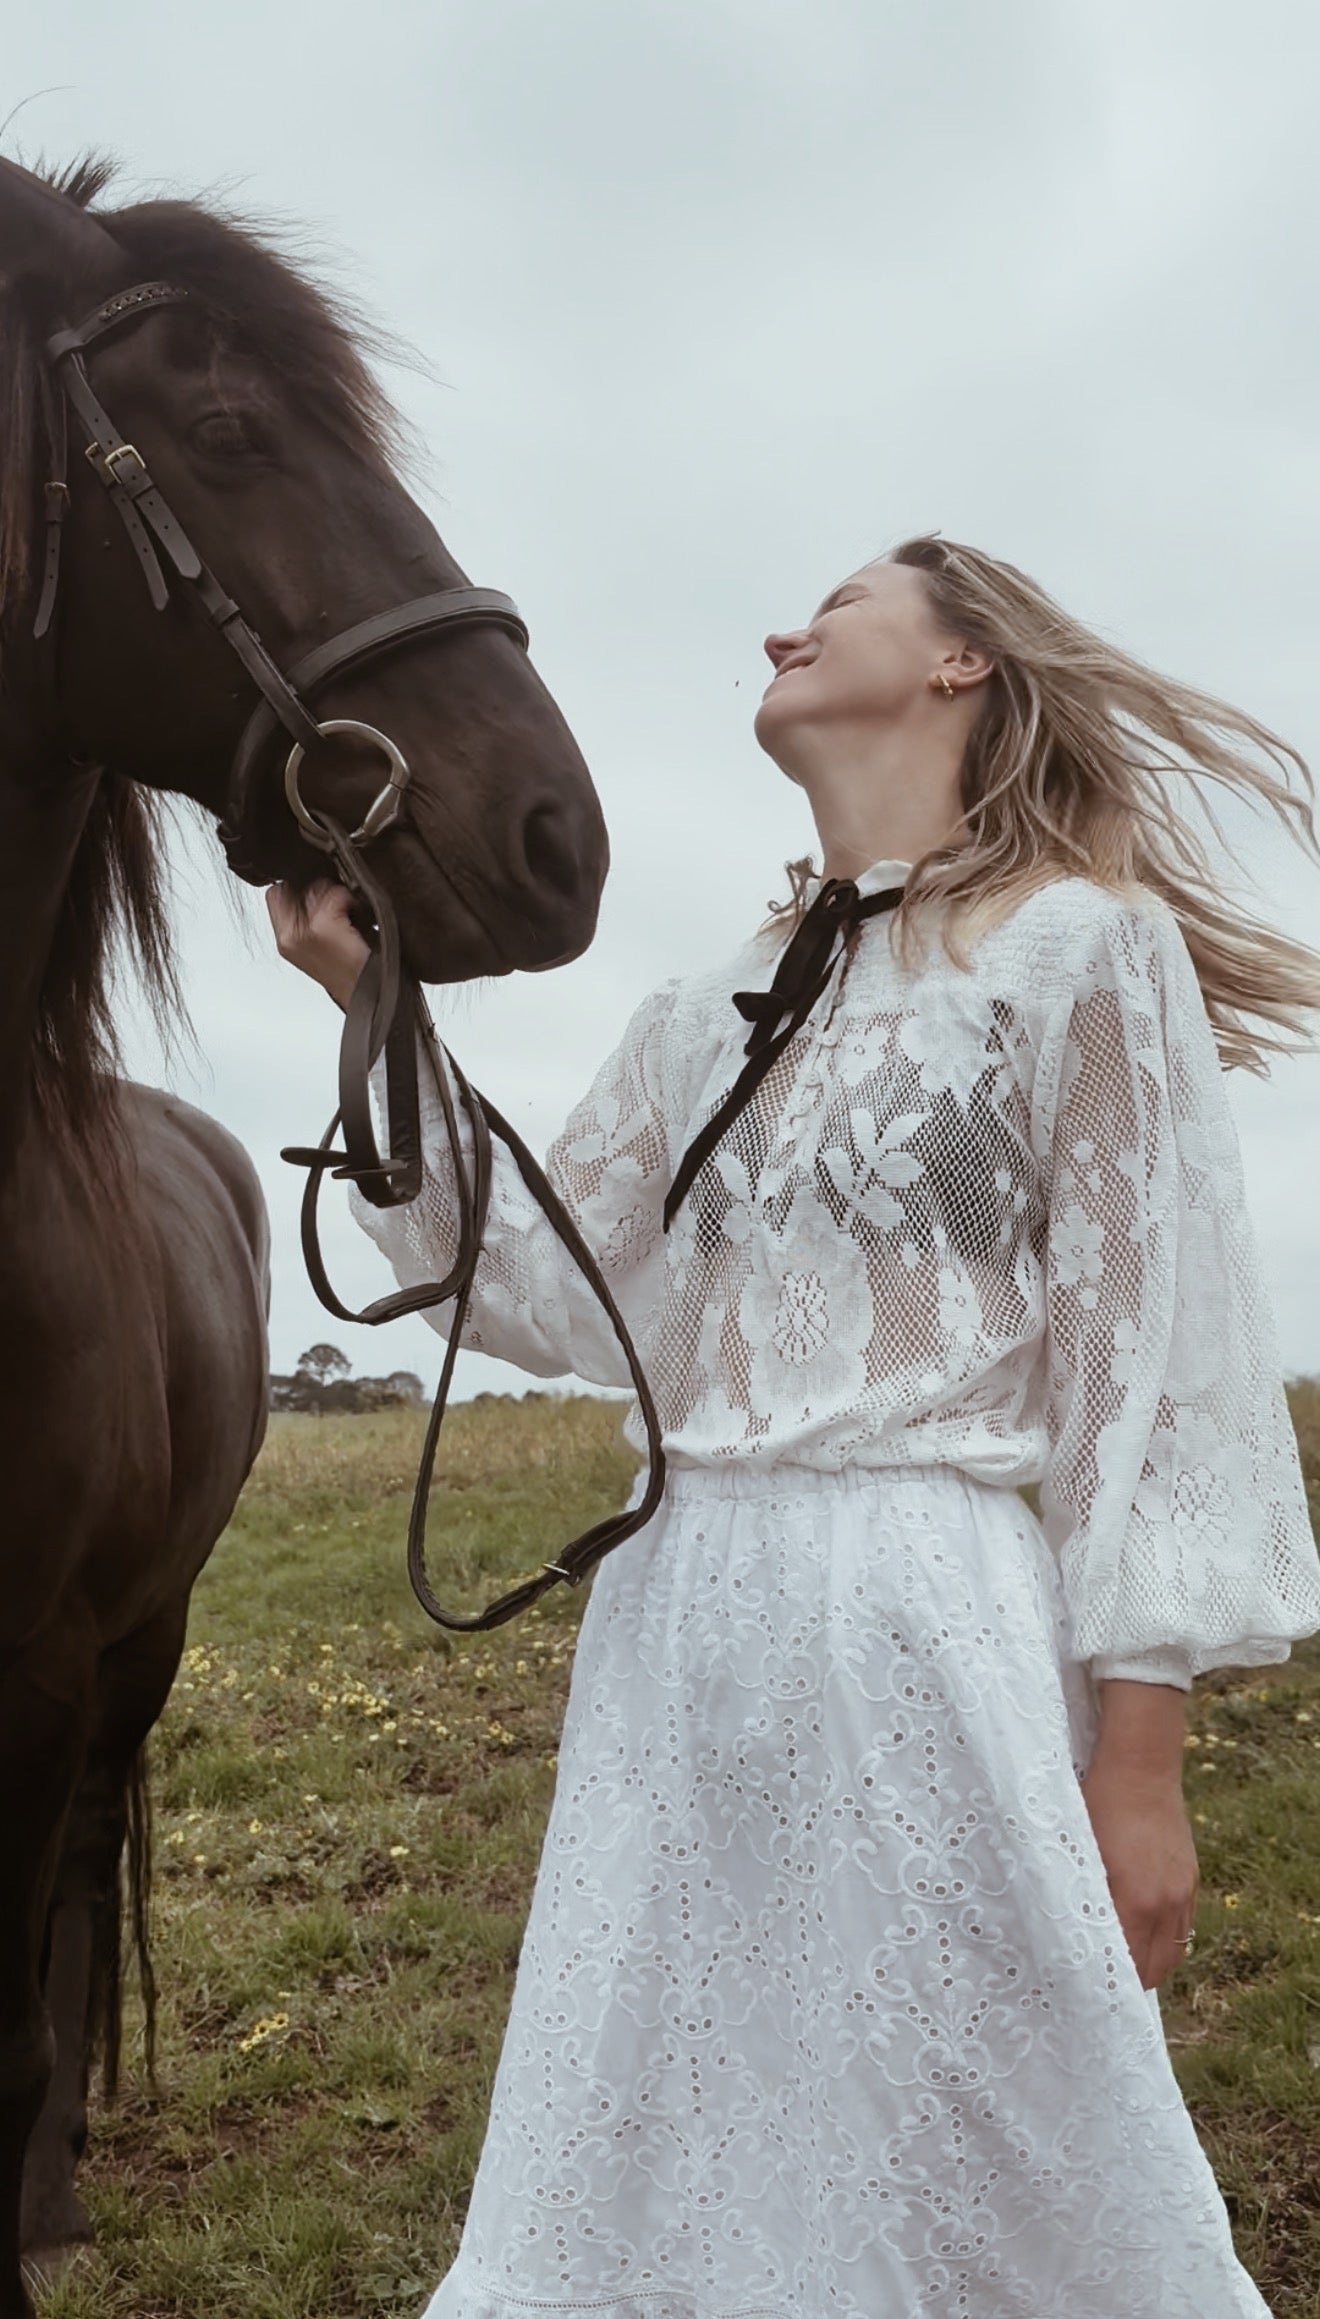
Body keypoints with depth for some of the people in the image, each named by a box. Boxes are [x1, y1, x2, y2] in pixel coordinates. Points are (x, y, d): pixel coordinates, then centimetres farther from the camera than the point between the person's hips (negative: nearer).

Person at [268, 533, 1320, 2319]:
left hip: (921, 1617, -6)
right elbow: (550, 1298, 12)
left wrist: (1140, 1756, -11)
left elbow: (1159, 1366, -7)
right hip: (676, 1626, 6)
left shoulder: (1086, 949, -3)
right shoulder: (711, 1021, 15)